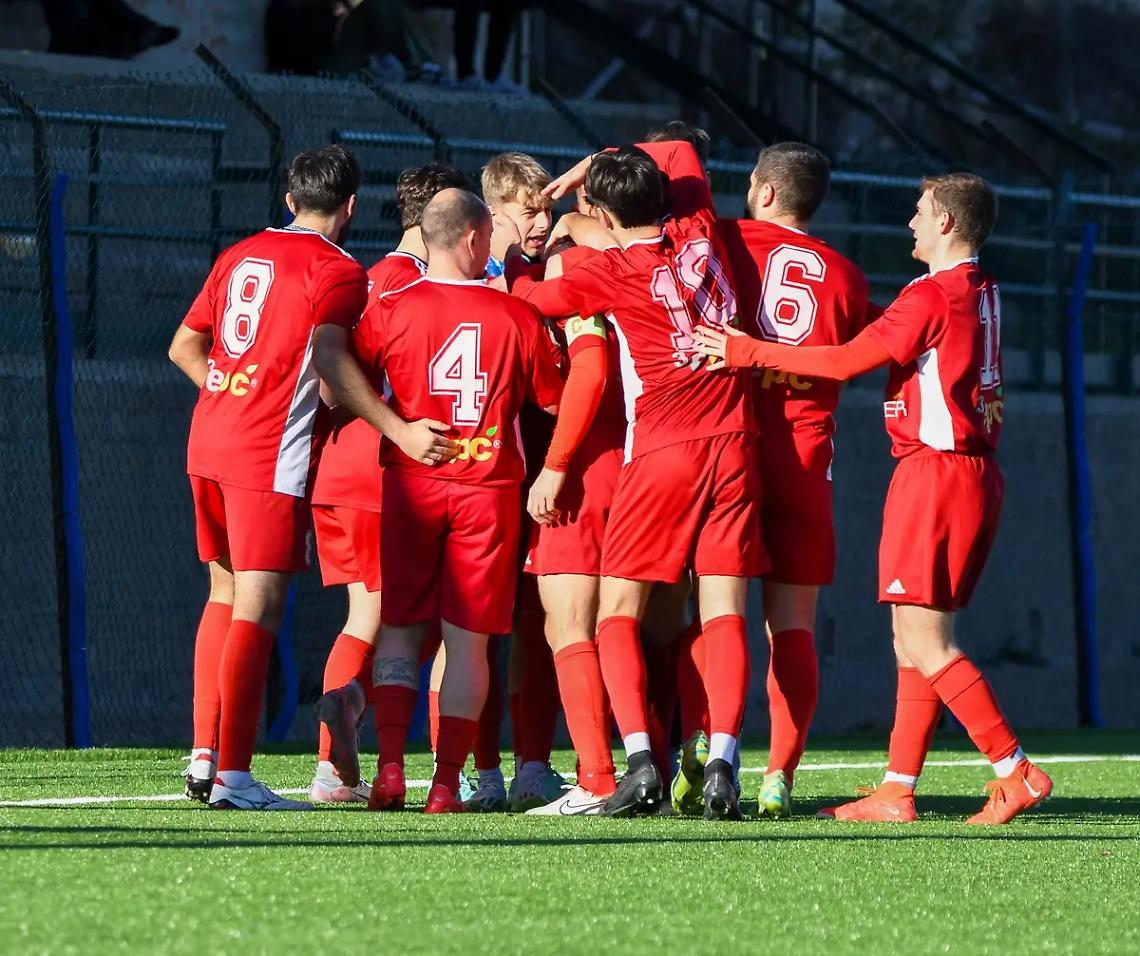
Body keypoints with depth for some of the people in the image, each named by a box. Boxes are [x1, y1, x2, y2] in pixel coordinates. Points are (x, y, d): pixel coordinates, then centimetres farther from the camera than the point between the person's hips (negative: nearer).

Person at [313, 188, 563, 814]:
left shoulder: (396, 308, -3)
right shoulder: (517, 317, -2)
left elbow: (333, 357, -13)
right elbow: (553, 399, 7)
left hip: (412, 481, 0)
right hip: (489, 487, 0)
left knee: (399, 627, 10)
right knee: (468, 639, 3)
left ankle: (391, 768, -4)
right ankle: (447, 781, -1)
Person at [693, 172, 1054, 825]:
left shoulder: (933, 295, -12)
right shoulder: (984, 293, 15)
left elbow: (847, 361, -15)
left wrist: (748, 352, -8)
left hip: (935, 472, -9)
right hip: (978, 472, 9)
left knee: (926, 644, -9)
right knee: (916, 639, 9)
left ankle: (1016, 772, -11)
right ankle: (897, 791, 7)